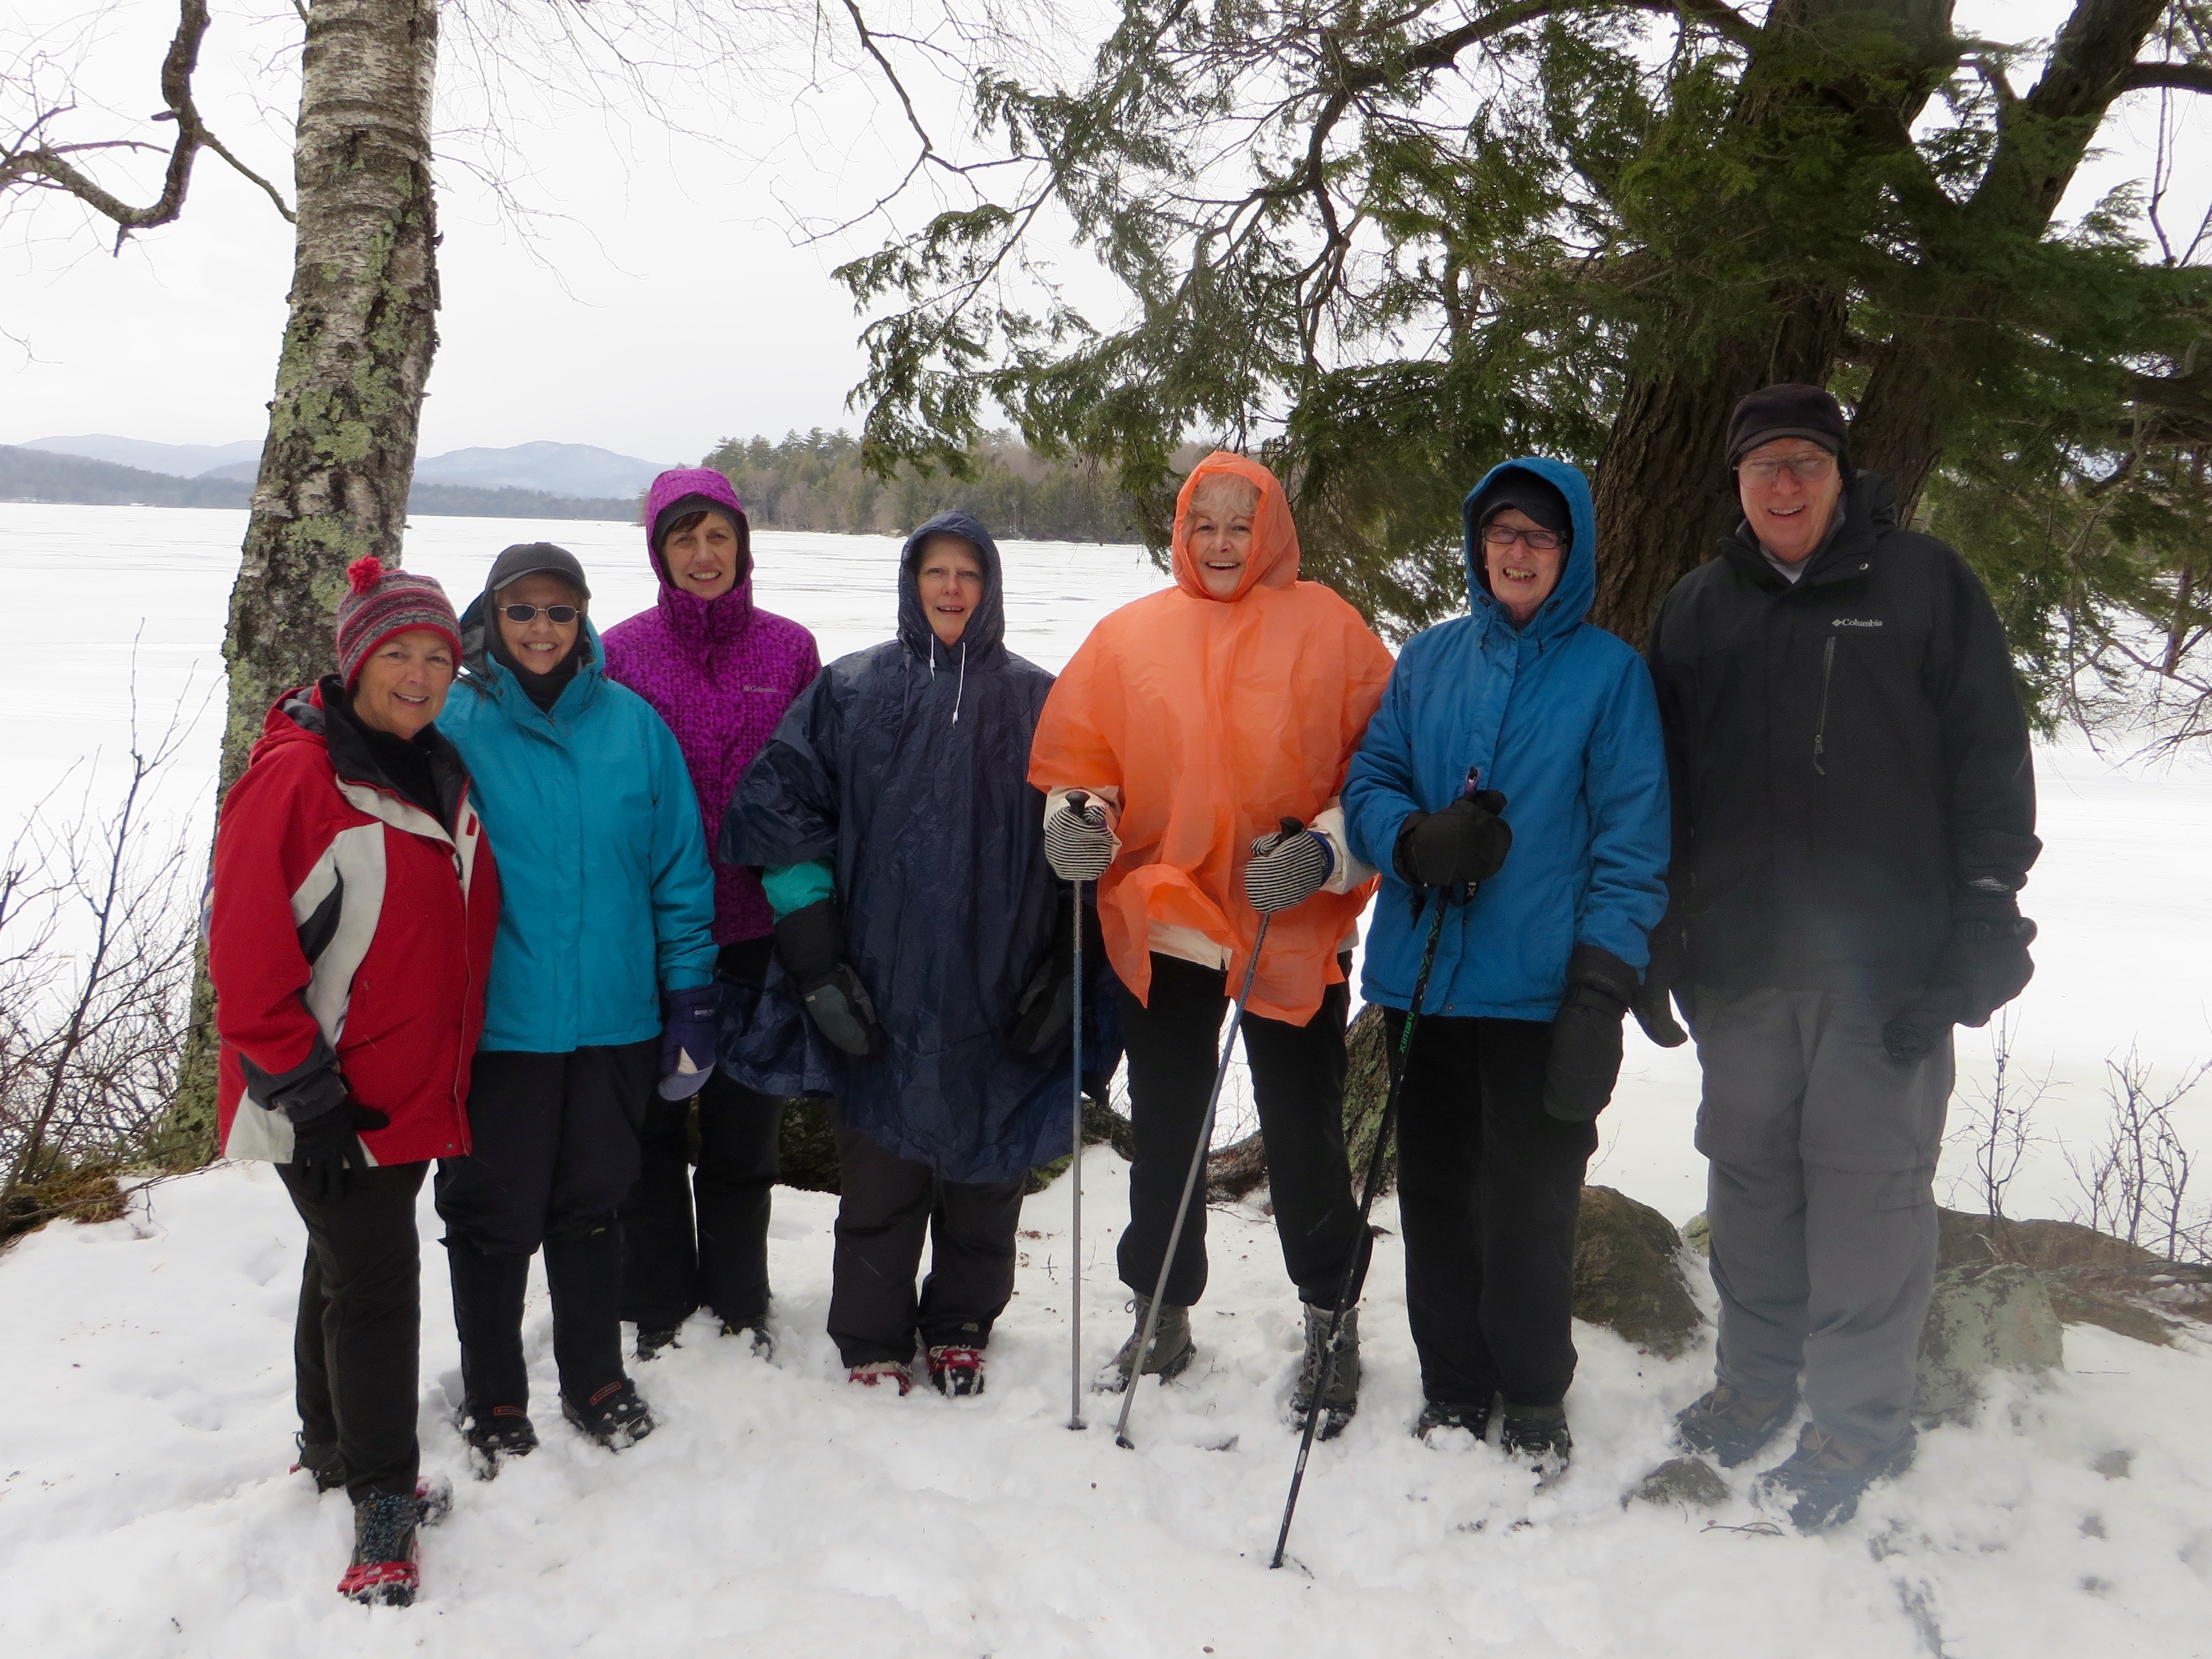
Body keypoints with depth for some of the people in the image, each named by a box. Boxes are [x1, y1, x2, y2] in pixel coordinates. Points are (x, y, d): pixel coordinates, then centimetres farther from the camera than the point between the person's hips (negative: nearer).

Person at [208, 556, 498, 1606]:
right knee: (373, 1281, -4)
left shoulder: (441, 775, 7)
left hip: (414, 1088, 8)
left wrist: (452, 1068, 15)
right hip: (329, 1103, -8)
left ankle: (333, 1448, 37)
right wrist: (305, 1089, -19)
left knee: (350, 1265, 21)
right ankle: (382, 1500, 10)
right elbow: (246, 945, -20)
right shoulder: (296, 777, -18)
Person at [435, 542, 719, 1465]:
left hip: (614, 1017, 2)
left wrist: (691, 997, 3)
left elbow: (679, 867, 4)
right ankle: (493, 1399, 27)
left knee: (595, 1205, 16)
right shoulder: (455, 726, -5)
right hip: (496, 1019, -2)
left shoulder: (633, 723, 1)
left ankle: (595, 1380, 34)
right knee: (495, 1216, 8)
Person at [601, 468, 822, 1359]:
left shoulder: (790, 649, 2)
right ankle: (659, 1306, 22)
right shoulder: (622, 650, 0)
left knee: (745, 1119, 11)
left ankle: (740, 1303, 26)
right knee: (653, 1118, 7)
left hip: (757, 924, 1)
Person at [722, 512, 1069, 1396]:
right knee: (879, 1175, 6)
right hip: (878, 989, -1)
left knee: (985, 1170, 11)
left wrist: (1066, 971, 3)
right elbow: (777, 807, 0)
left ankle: (961, 1326, 29)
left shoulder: (1036, 701, 6)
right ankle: (872, 1342, 22)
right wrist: (815, 953, -7)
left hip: (998, 989, 1)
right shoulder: (849, 690, 3)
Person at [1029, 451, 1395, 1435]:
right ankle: (1162, 1317, 31)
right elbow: (1075, 759, 8)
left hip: (1296, 933, -3)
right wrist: (1080, 822, -12)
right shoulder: (1128, 635, 5)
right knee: (1163, 1134, 15)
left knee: (1305, 1135, 7)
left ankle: (1331, 1325, 25)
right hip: (1160, 926, 3)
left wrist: (1326, 849, -16)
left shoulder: (1329, 630, -2)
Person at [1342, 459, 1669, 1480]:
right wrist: (1420, 842, -13)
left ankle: (1533, 1398, 21)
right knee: (1436, 1195, 11)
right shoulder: (1428, 661, 10)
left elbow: (1633, 838, -4)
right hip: (1425, 976, 4)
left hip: (1541, 990, -3)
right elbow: (1367, 784, 10)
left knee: (1529, 1204, 3)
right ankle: (1452, 1387, 27)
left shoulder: (1610, 671, 0)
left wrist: (1604, 980, -13)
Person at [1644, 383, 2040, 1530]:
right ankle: (1757, 1379, 26)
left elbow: (1992, 763, -1)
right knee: (1749, 1170, 11)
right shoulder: (1698, 608, 13)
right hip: (1737, 962, 4)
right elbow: (1659, 787, 15)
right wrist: (1651, 942, 10)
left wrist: (1981, 933, -8)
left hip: (1886, 957, -4)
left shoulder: (1924, 584, 2)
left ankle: (1859, 1417, 10)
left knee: (1869, 1177, -1)